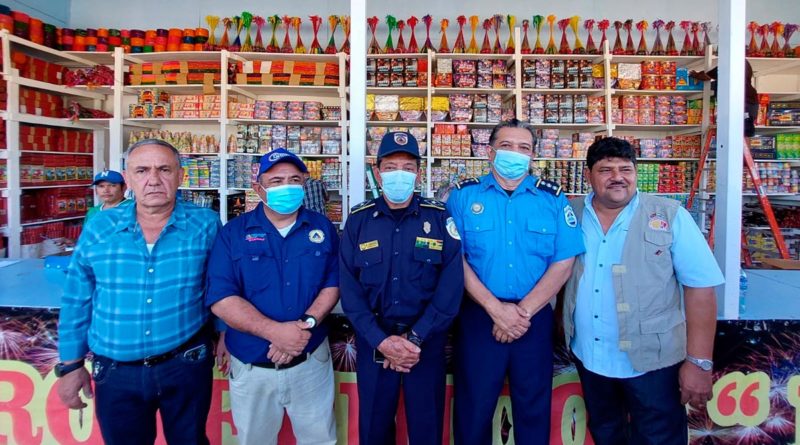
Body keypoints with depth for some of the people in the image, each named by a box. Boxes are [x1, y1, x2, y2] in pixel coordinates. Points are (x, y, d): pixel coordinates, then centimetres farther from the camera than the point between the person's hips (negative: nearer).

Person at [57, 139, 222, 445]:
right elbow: (77, 303, 4)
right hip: (116, 371, 2)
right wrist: (71, 364, 7)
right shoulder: (99, 229, -5)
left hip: (187, 364, -1)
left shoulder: (206, 225, -9)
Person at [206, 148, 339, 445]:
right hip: (251, 367, -1)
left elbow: (333, 284, -2)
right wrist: (275, 331, -25)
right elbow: (221, 299, -15)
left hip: (312, 361, 1)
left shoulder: (322, 228, 0)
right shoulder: (233, 233, -6)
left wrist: (307, 324, -19)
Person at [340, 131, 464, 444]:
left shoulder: (439, 218, -3)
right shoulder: (358, 220, -1)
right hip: (373, 340, 1)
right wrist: (381, 340, -14)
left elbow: (451, 286, -9)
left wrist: (415, 338, -14)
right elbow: (349, 288, -5)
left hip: (426, 339, 0)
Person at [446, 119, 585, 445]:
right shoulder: (464, 195, -1)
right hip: (478, 316, -1)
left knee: (534, 407, 16)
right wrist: (496, 309, -14)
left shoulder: (553, 197, 2)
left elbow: (563, 263, -3)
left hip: (536, 319, 2)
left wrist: (524, 311, -11)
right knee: (474, 407, 11)